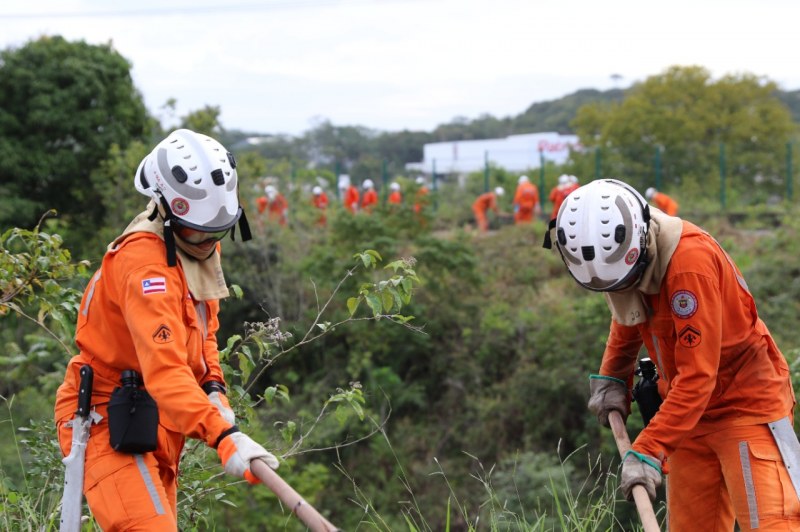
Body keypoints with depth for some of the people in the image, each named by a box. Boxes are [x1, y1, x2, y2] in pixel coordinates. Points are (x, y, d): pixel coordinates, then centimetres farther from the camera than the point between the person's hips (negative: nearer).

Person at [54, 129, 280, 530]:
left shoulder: (200, 247, 7)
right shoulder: (144, 261, -24)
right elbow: (164, 369, -36)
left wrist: (214, 388, 1)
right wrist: (223, 435, -46)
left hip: (156, 429, 10)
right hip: (111, 425, -9)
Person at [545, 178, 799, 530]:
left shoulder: (691, 260, -28)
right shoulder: (616, 253, -4)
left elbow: (697, 376, -29)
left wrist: (648, 451, -30)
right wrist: (611, 379, 4)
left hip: (748, 405, -7)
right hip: (688, 411, 8)